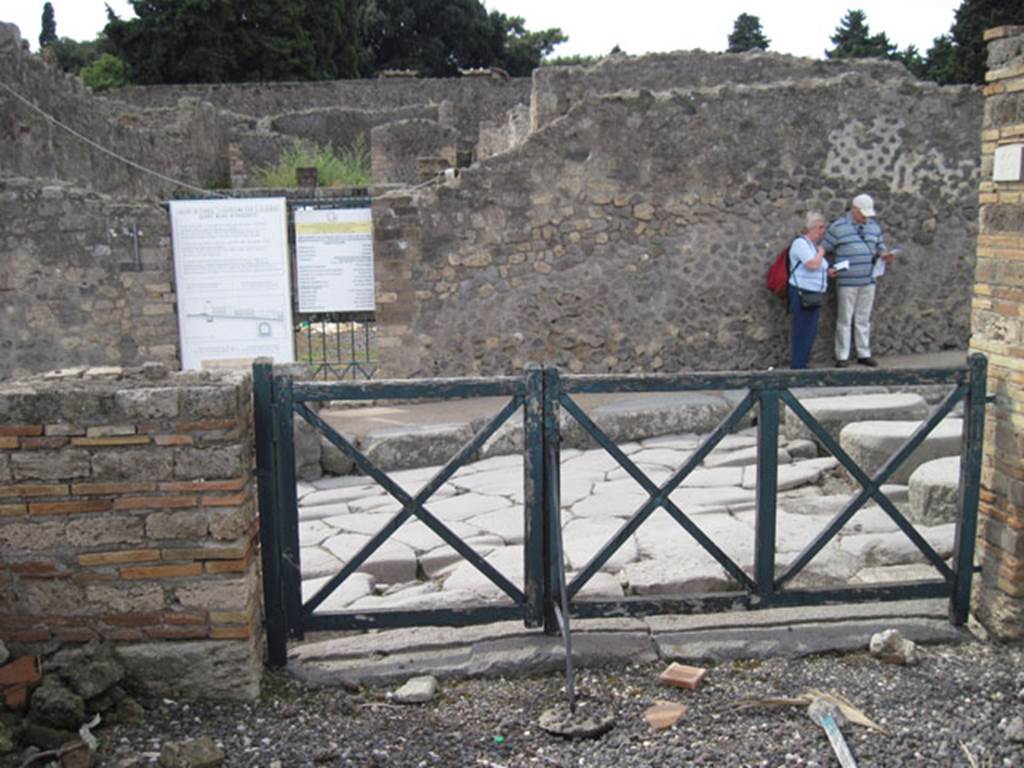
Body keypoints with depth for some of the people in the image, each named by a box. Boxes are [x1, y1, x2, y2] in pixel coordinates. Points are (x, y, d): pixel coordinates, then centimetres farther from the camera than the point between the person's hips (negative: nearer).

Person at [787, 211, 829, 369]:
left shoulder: (813, 245, 19)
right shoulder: (800, 243, -12)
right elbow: (812, 264, -24)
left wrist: (828, 272, 11)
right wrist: (821, 252, -6)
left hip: (814, 295, 10)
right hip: (803, 294, -10)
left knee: (810, 332, 12)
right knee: (804, 332, -8)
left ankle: (801, 365, 19)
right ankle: (798, 366, -2)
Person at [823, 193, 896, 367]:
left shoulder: (873, 226, 12)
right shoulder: (838, 227, -3)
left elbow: (880, 245, 19)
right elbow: (824, 249, -2)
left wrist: (885, 254, -4)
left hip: (868, 281, 5)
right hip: (847, 281, -5)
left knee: (864, 319, 11)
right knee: (844, 320, 0)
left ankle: (864, 354, 18)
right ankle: (842, 356, 7)